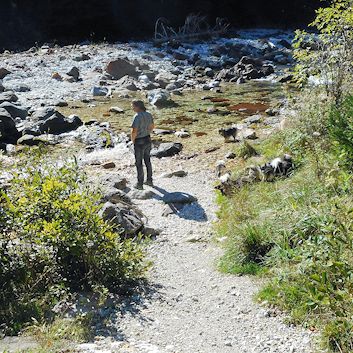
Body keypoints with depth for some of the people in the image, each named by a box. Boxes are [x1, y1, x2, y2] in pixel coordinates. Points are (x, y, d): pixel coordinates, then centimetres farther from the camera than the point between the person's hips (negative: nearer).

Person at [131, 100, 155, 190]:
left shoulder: (137, 117, -26)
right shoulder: (148, 114, -1)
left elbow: (134, 131, -28)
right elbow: (152, 126, 13)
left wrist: (132, 140, -8)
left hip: (139, 142, -7)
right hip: (148, 140, 7)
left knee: (139, 163, 8)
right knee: (147, 160, 22)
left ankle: (140, 184, 18)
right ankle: (149, 180, 33)